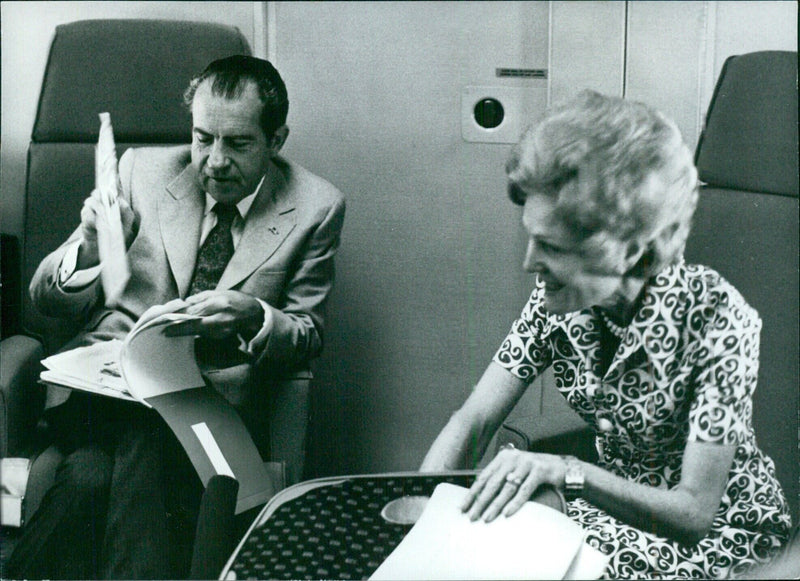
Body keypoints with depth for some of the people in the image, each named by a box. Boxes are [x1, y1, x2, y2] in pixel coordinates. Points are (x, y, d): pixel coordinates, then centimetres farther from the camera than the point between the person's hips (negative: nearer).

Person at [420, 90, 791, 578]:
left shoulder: (718, 322, -27)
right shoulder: (558, 301, -12)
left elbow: (694, 513, -27)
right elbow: (472, 424, -9)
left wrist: (566, 472, -40)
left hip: (721, 532, -5)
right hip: (615, 498, 5)